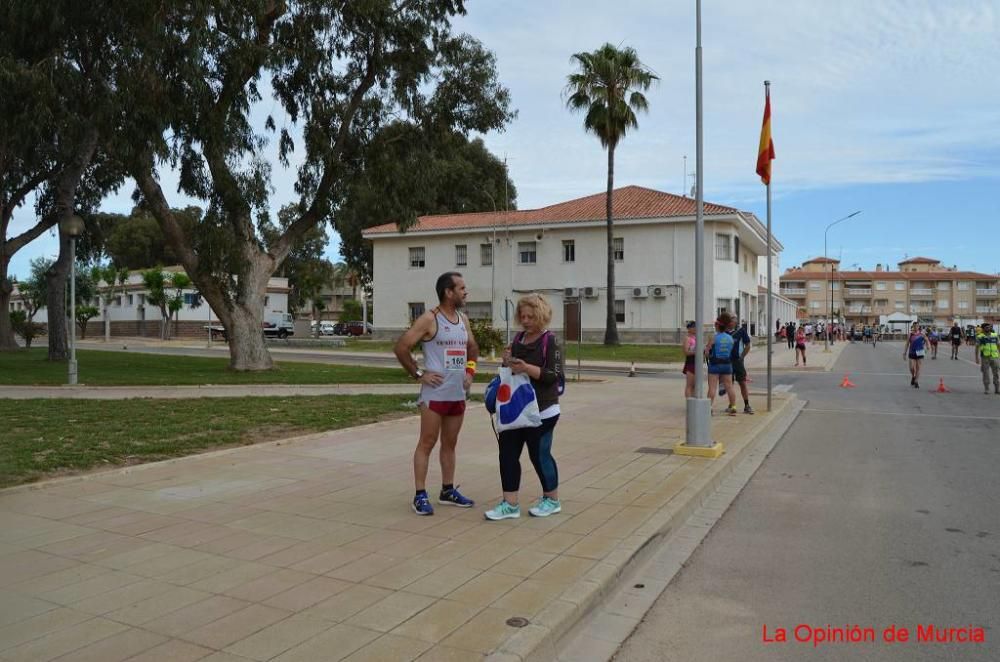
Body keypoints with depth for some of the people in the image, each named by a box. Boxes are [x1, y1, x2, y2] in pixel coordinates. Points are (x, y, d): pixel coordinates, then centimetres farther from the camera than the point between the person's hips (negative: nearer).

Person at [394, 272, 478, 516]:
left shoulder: (463, 319, 11)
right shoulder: (429, 319, -11)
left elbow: (472, 347, 27)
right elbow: (401, 347, -12)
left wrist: (470, 370, 12)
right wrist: (418, 374, -12)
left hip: (458, 394, 7)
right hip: (435, 393, -7)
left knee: (450, 444, 14)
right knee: (427, 443, -1)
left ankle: (448, 491, 25)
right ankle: (420, 495, 5)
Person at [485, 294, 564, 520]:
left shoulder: (550, 341, -10)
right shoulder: (519, 339, 11)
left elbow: (554, 375, -17)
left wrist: (527, 368, -28)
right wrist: (507, 362, -3)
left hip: (541, 410, -7)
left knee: (539, 454, 3)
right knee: (508, 453, 3)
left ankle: (552, 500, 23)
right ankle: (510, 504, 11)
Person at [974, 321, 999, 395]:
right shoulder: (980, 337, -1)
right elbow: (977, 348, -1)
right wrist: (977, 358, -6)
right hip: (985, 358, -2)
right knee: (985, 373, 1)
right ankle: (986, 389, 10)